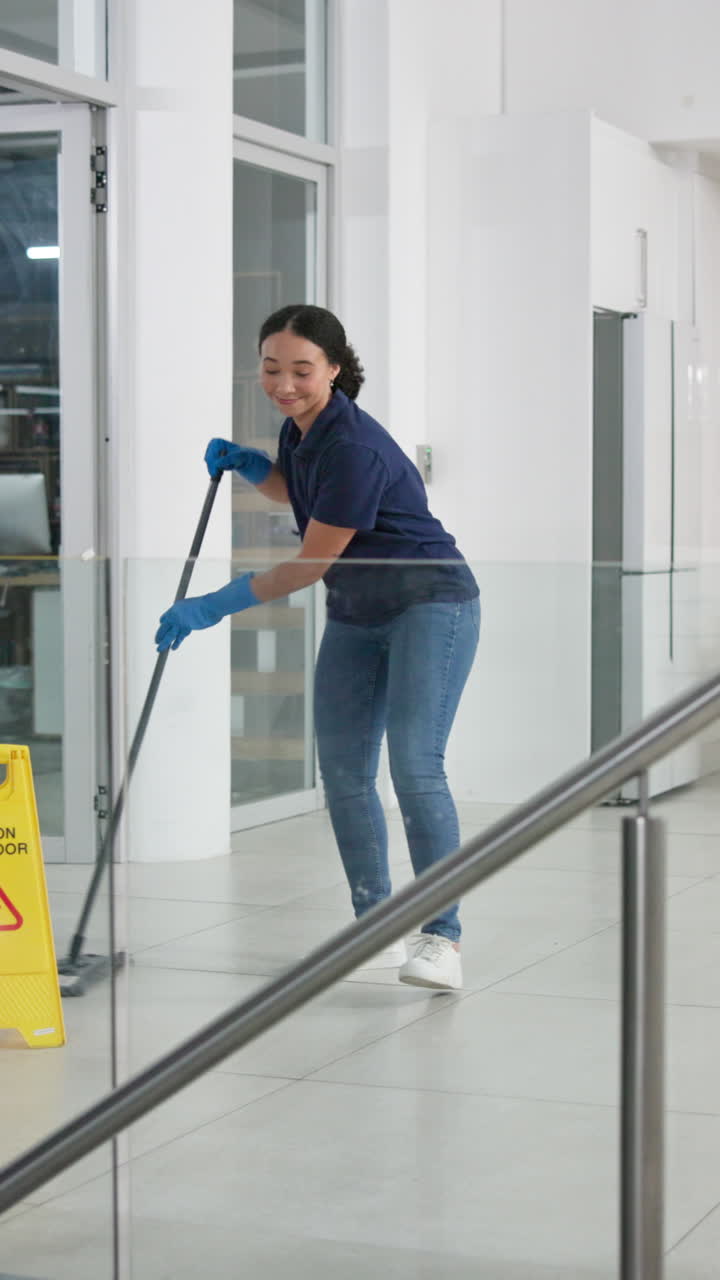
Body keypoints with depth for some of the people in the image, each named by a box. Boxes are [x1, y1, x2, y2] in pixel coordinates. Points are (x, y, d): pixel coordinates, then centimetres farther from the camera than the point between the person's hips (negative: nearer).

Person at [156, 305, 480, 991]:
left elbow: (312, 563, -20)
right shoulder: (301, 426, 1)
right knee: (343, 771, 3)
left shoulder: (353, 447, -26)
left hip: (430, 602, -9)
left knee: (415, 766, -19)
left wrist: (212, 607, -13)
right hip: (355, 615, 9)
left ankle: (442, 940, -18)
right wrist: (246, 465, 3)